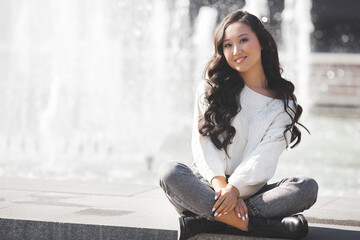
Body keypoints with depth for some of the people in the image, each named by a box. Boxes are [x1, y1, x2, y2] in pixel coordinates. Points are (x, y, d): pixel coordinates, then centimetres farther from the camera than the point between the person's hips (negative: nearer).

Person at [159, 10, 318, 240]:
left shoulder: (283, 104, 7)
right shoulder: (210, 89, 10)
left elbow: (265, 156, -6)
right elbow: (203, 141, -2)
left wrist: (234, 189, -23)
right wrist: (220, 184, -20)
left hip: (249, 193, 0)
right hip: (207, 187, 0)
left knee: (308, 187, -26)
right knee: (169, 172, -30)